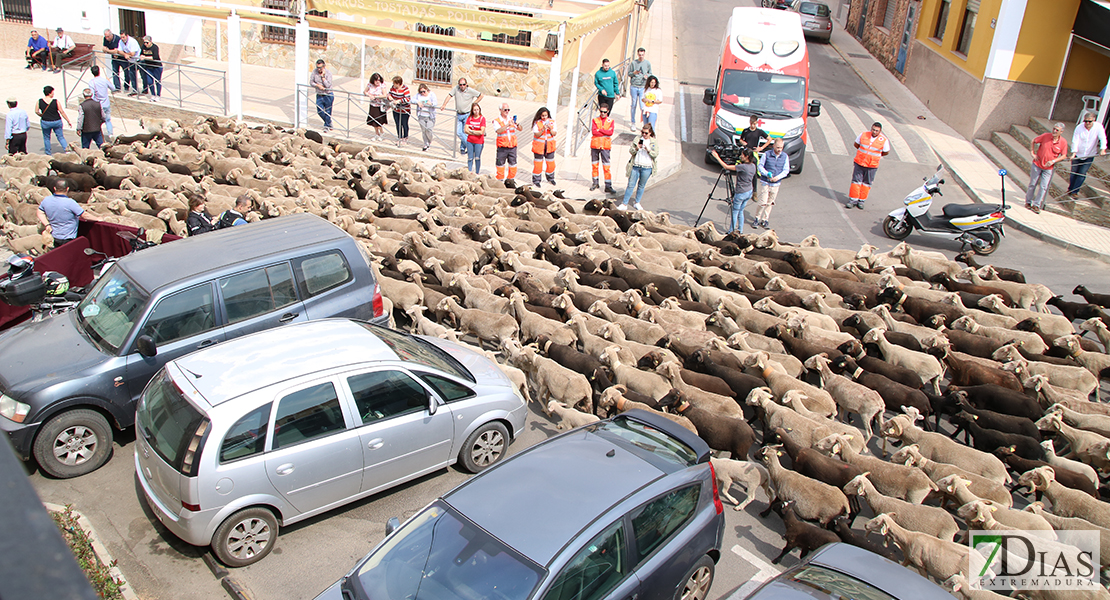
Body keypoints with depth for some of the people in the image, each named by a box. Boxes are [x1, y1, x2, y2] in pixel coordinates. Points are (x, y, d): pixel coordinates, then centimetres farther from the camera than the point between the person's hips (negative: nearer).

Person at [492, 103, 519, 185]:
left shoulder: (511, 119, 11)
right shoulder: (496, 120, -2)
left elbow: (520, 129, 6)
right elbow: (498, 131, -19)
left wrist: (517, 125, -16)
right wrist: (508, 125, -27)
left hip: (512, 145, 4)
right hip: (502, 146, -4)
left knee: (513, 164, 6)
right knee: (500, 164, 2)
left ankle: (511, 180, 19)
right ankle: (500, 181, 14)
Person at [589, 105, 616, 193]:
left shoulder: (611, 121, 6)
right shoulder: (595, 120, 7)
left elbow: (611, 132, -10)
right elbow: (593, 132, -9)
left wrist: (599, 130, -10)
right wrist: (605, 132, -9)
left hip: (605, 146, -2)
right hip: (595, 145, 2)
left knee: (606, 166, -6)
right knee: (594, 165, 8)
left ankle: (608, 186, -5)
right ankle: (595, 183, 24)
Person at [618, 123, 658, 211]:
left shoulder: (654, 142, 4)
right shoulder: (637, 139, 6)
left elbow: (655, 154, -2)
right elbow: (630, 150, 5)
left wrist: (648, 150, -18)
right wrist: (636, 148, -16)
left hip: (647, 167, 0)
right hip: (635, 165, 0)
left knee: (641, 185, 9)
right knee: (631, 185, -1)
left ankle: (637, 203, 23)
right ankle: (624, 204, 2)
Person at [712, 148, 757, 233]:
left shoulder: (742, 167, -24)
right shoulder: (752, 166, 0)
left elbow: (726, 167, -21)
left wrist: (717, 157, -17)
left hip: (740, 193, -8)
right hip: (749, 192, 8)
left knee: (734, 212, 5)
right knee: (740, 211, 19)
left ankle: (731, 232, 12)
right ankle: (740, 230, 26)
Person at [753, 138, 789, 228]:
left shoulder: (785, 156, -1)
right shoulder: (766, 155, -7)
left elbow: (786, 170, 1)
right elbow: (760, 166, -2)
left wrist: (778, 177, -15)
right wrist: (767, 174, -19)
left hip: (776, 184, 3)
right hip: (765, 183, -3)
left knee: (770, 203, 9)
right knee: (763, 203, -6)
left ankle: (765, 220, 20)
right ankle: (757, 218, 13)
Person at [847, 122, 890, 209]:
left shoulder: (884, 140, -6)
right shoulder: (863, 135, -3)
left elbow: (886, 152, 8)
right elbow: (856, 144, 14)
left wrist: (875, 155, 9)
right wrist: (863, 152, 10)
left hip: (872, 166, -1)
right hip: (859, 163, 1)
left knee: (866, 183, 7)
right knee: (856, 181, 1)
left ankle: (861, 201, 16)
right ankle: (853, 200, 8)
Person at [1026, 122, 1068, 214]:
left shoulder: (1063, 142, -8)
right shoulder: (1045, 136, -10)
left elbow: (1063, 155, -1)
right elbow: (1033, 141, 4)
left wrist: (1053, 161, -16)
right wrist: (1032, 153, -2)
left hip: (1048, 168, 0)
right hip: (1037, 165, 0)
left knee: (1043, 187, -1)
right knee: (1032, 184, 9)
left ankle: (1036, 205, 9)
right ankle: (1028, 202, 25)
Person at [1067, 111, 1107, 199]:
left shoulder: (1098, 127, -14)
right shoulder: (1079, 128, -13)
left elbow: (1102, 138, -23)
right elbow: (1075, 141, -17)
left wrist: (1102, 149, -39)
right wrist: (1073, 153, -29)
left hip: (1089, 156, 0)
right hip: (1077, 155, 0)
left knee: (1082, 174, -3)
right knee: (1074, 173, 9)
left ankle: (1074, 192, 4)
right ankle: (1070, 189, 25)